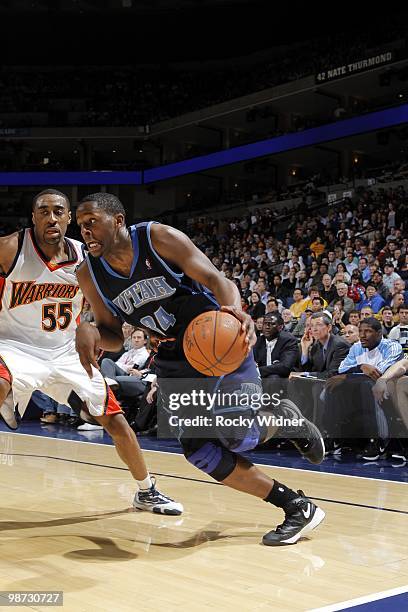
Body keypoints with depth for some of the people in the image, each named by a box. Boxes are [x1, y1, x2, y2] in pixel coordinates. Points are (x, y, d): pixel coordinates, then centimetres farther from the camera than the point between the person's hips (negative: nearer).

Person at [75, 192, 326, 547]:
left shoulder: (159, 238, -18)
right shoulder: (89, 275, -5)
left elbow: (215, 279, -21)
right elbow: (113, 335, 4)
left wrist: (234, 308, -44)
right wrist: (88, 331, -20)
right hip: (175, 358, 5)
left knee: (236, 436, -21)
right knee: (197, 447, -7)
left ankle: (285, 417, 17)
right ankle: (297, 507, 5)